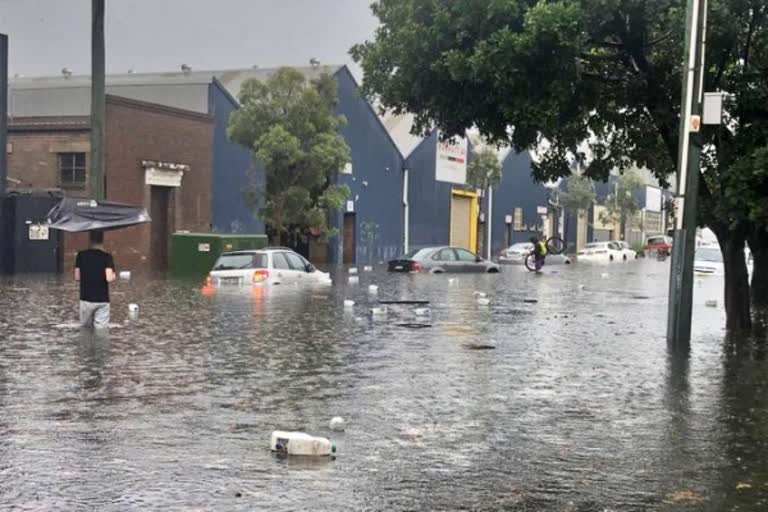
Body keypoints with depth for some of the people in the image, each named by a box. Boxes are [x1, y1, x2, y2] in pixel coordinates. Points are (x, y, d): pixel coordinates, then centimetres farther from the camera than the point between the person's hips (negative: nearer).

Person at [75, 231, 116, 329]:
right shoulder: (107, 257, -8)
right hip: (102, 300, -2)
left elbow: (77, 277, 4)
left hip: (86, 299, 3)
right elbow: (109, 278, -19)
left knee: (85, 327, 16)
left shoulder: (81, 255, 0)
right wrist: (114, 275, 3)